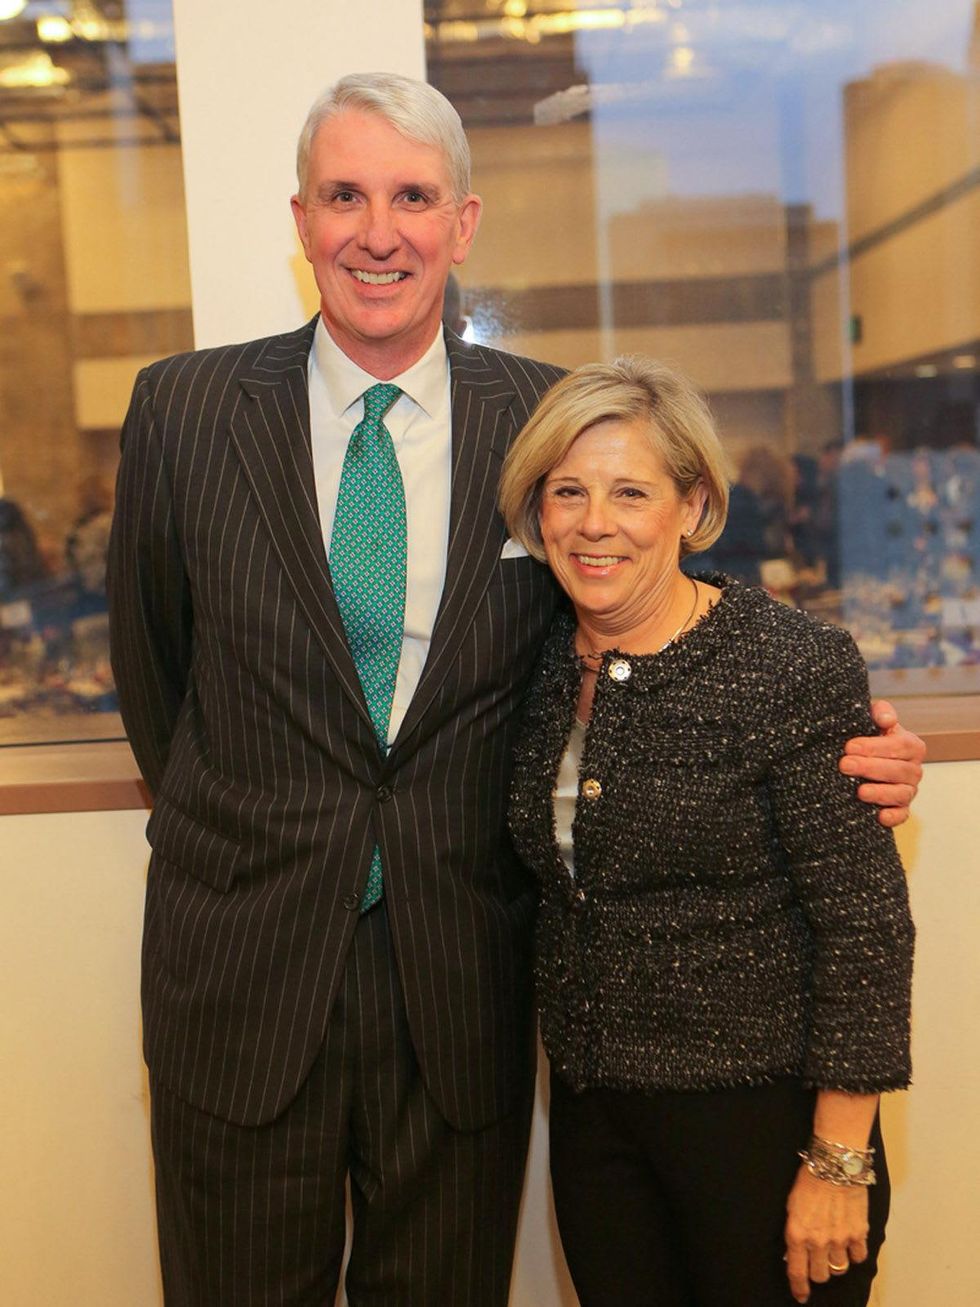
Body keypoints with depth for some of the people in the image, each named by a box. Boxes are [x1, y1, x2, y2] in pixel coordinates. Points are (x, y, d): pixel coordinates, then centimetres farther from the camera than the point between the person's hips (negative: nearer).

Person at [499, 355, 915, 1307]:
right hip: (590, 1116, 5)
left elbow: (865, 925, -15)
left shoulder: (795, 668, -16)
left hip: (762, 1118, -5)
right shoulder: (542, 666, 1)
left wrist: (839, 1166, -14)